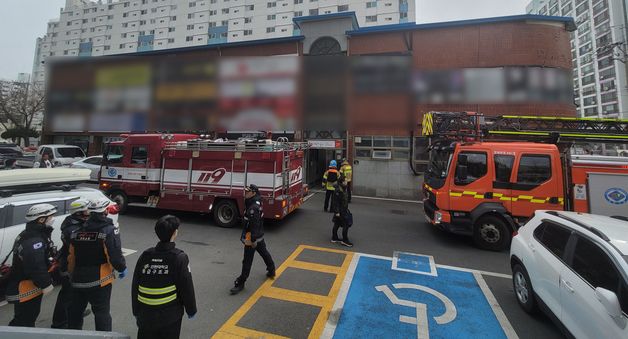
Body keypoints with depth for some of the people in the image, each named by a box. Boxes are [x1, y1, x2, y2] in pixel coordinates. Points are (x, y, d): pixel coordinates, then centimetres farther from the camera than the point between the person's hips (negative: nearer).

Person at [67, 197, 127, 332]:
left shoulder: (77, 231, 5)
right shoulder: (109, 230, -15)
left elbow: (71, 258, 10)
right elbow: (115, 255, -21)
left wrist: (73, 275, 24)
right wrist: (122, 268, -3)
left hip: (78, 280, 6)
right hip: (100, 280, -6)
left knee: (75, 311, 22)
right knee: (102, 312, 6)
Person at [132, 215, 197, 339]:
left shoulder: (145, 255, -5)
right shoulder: (179, 257, -18)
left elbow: (135, 286, 3)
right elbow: (186, 287, -13)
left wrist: (136, 311, 17)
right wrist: (191, 310, 3)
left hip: (146, 314, 4)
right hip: (170, 315, -4)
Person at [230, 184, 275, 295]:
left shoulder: (253, 208, -26)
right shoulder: (256, 202, 5)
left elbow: (255, 225, -28)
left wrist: (253, 240, -25)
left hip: (252, 237, -10)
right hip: (259, 235, 10)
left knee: (247, 261, 1)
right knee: (264, 253, 24)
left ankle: (240, 283, 12)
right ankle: (271, 271, 42)